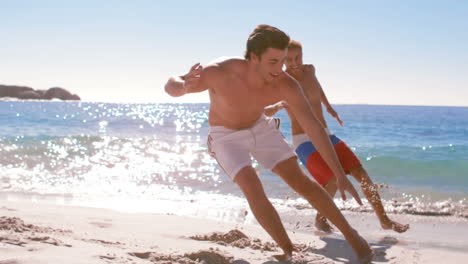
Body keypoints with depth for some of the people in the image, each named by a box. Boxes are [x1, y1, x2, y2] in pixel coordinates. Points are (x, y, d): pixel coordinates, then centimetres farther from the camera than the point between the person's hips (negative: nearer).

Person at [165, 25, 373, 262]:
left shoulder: (286, 85, -29)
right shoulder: (220, 73, -36)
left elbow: (315, 129, -23)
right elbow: (170, 86, -27)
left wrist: (341, 176, -23)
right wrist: (185, 86, -54)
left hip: (259, 129, 2)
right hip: (226, 137, -2)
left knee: (300, 181, -4)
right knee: (253, 189, -23)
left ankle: (350, 234, 12)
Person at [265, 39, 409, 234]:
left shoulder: (309, 70, 7)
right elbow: (266, 112, -21)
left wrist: (329, 107, 35)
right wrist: (278, 106, -42)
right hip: (305, 142, -6)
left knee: (361, 173, -3)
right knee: (334, 180, -23)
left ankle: (384, 220, 6)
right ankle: (320, 219, 3)